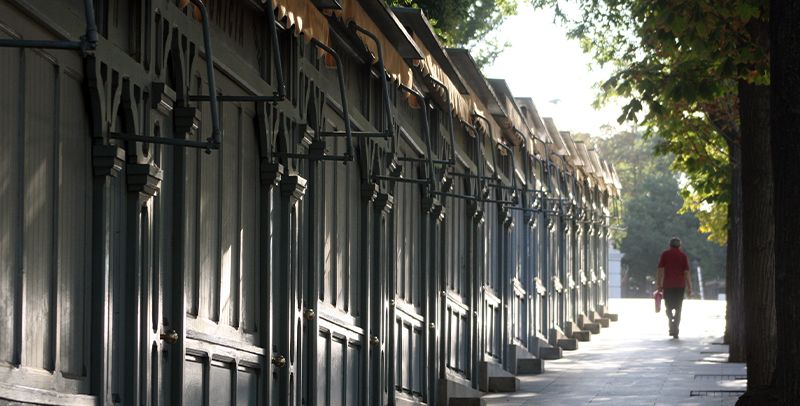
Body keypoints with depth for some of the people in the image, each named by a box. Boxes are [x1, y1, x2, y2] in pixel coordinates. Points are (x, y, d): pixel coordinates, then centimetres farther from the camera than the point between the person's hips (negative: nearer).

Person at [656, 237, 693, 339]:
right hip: (680, 285, 0)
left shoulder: (665, 254, 3)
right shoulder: (683, 256, 4)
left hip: (667, 285, 0)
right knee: (678, 309, 6)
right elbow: (686, 273, 0)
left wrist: (658, 285, 0)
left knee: (669, 307, 11)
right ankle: (675, 330, -1)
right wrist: (689, 288, 4)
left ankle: (671, 321, -18)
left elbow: (660, 271, -2)